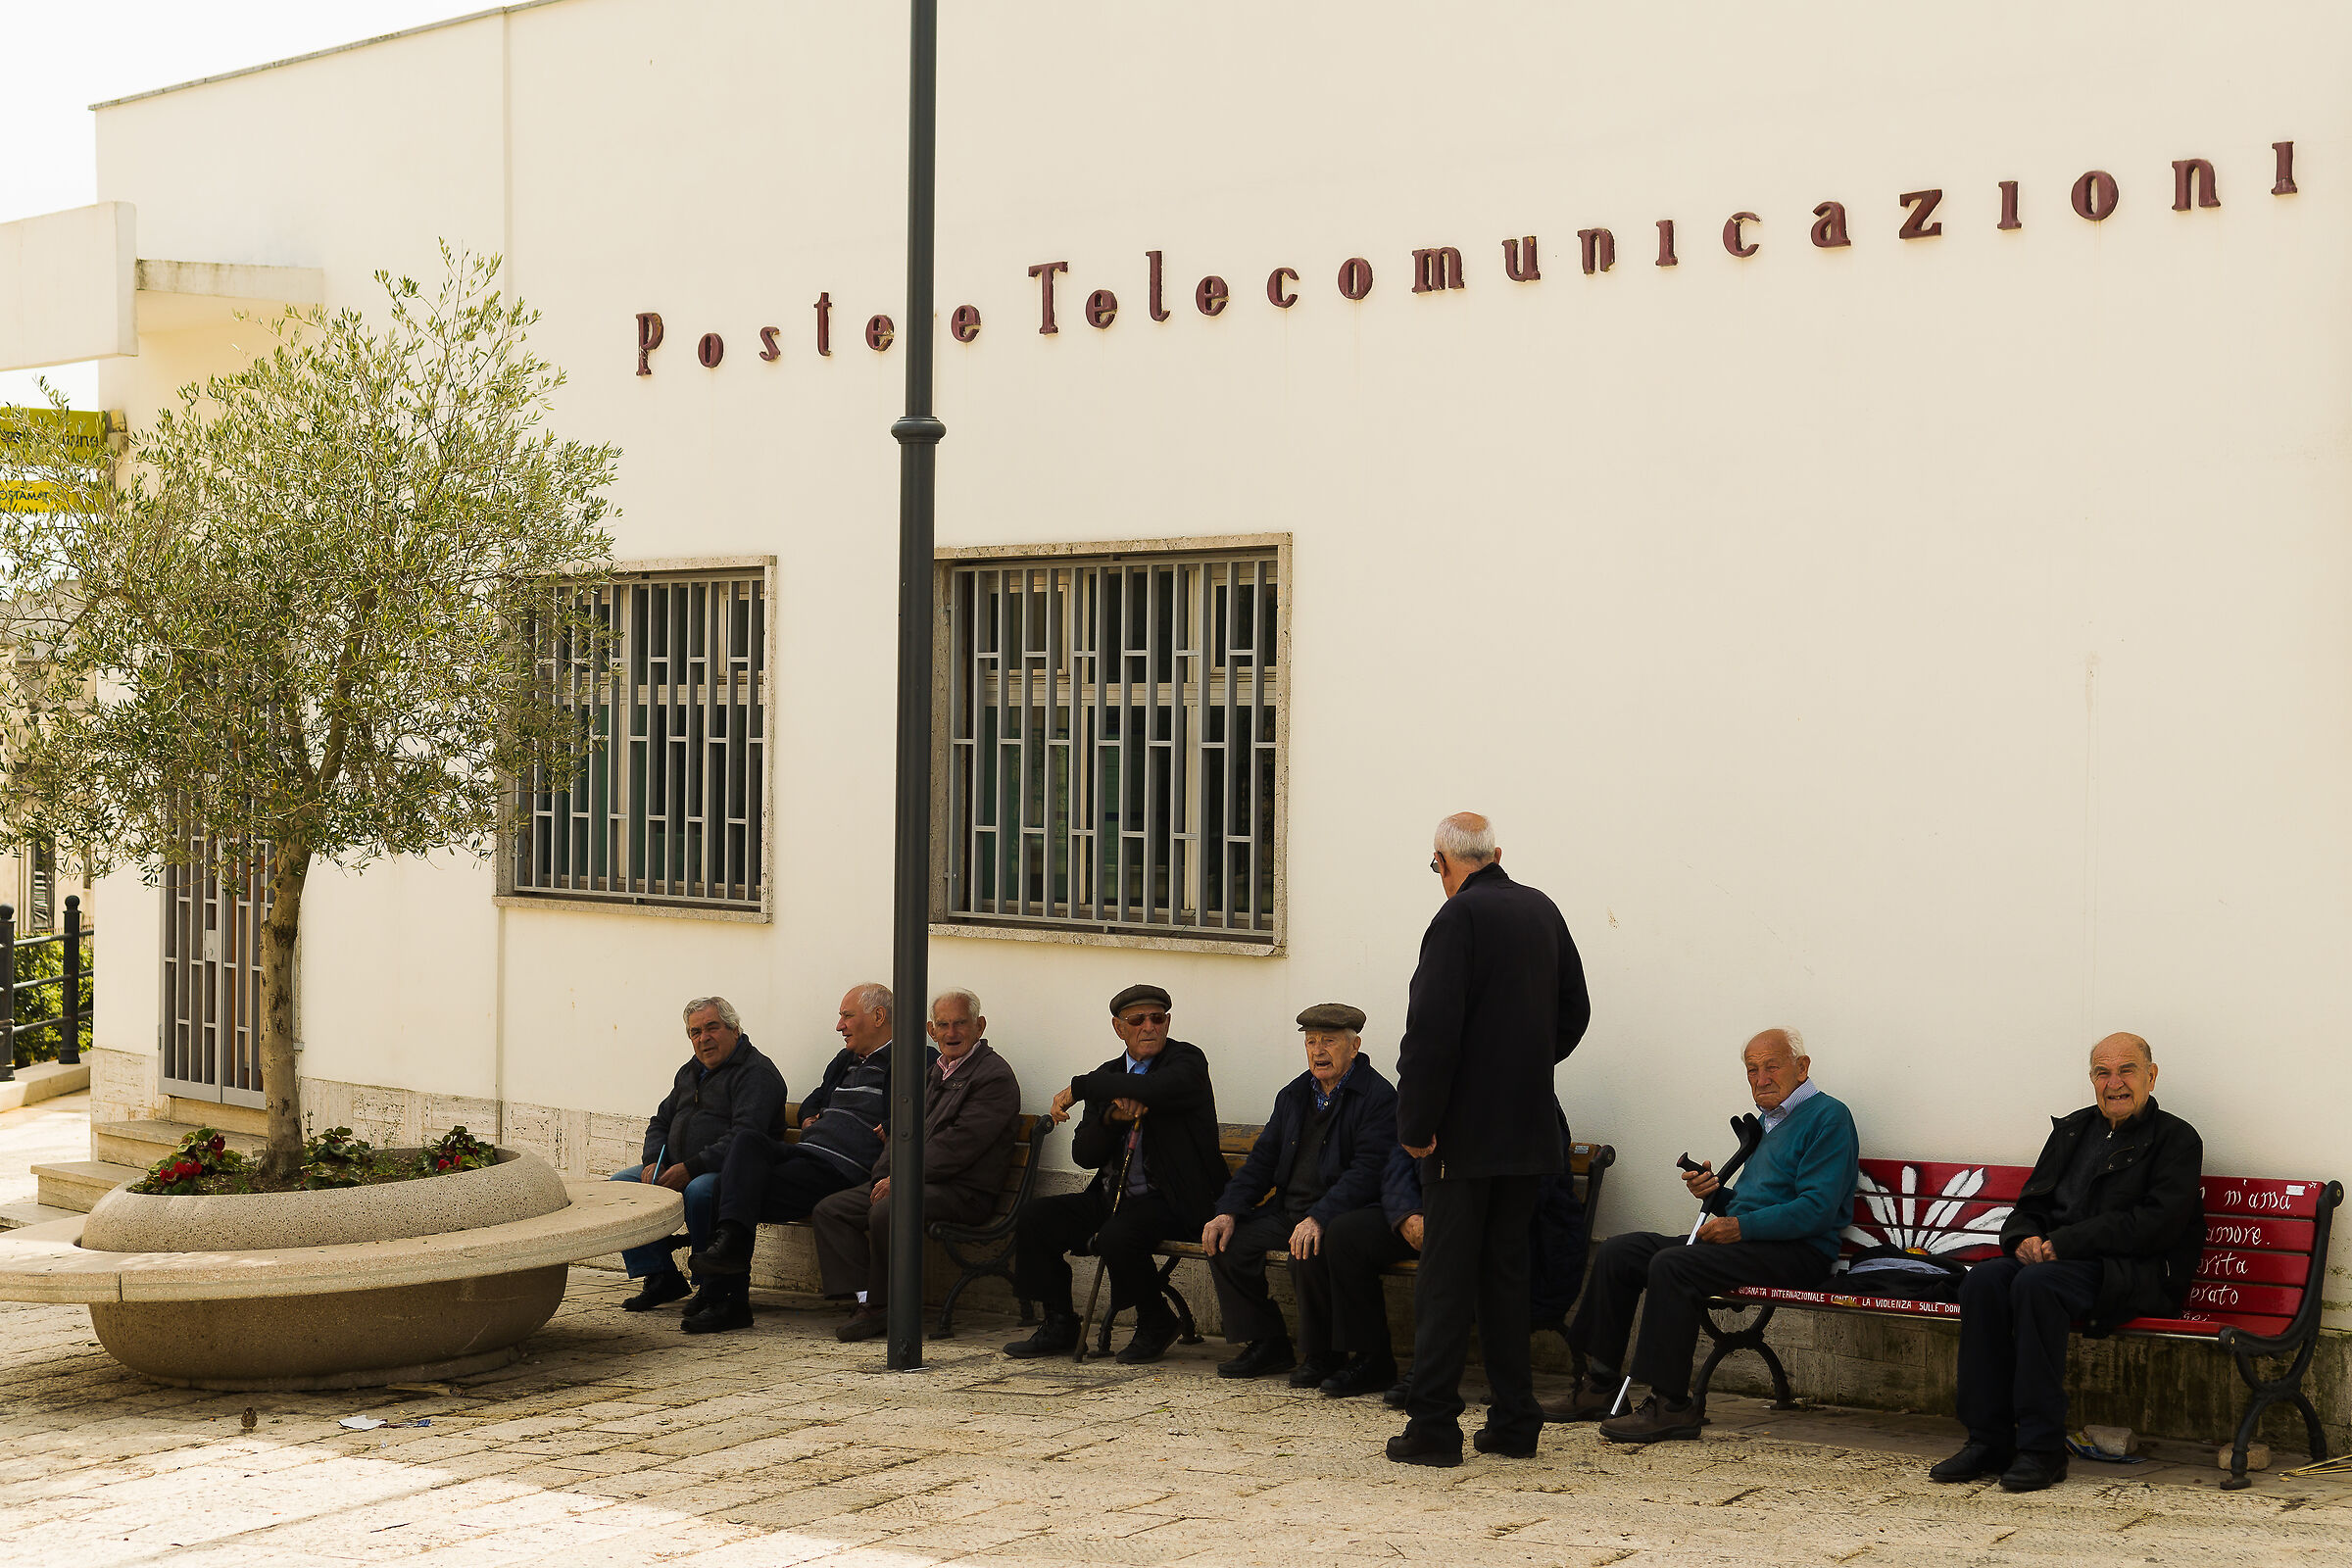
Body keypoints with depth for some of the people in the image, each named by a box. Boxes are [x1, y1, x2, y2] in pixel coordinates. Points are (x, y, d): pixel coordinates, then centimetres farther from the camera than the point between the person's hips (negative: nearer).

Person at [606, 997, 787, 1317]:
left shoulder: (756, 1072, -9)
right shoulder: (690, 1073, 20)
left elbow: (744, 1137, -22)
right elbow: (660, 1122, 24)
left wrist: (691, 1168, -27)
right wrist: (654, 1163, 2)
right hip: (678, 1170, 9)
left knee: (700, 1191, -38)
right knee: (622, 1182, -6)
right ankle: (661, 1278, -4)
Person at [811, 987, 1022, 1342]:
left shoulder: (994, 1076, -8)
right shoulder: (935, 1073, 21)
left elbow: (961, 1144, -17)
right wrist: (885, 1176, -1)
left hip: (962, 1192, -9)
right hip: (913, 1182, 9)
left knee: (886, 1212, -33)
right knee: (829, 1210, -4)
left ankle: (881, 1309, -16)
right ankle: (866, 1300, -12)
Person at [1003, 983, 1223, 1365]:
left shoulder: (1186, 1061, -5)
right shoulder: (1108, 1076, 13)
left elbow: (1157, 1089, -30)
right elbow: (1083, 1155, 7)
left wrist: (1079, 1088, -20)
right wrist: (1112, 1116, -14)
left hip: (1168, 1201, -7)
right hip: (1111, 1198, 7)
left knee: (1116, 1237, -33)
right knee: (1035, 1218, -10)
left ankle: (1156, 1323, -6)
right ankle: (1059, 1326, 5)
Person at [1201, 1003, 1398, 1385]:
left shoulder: (1378, 1096, -8)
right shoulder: (1294, 1095, 16)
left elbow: (1368, 1171, -19)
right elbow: (1262, 1159, 18)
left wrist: (1318, 1219, -31)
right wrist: (1229, 1211, 2)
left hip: (1344, 1213, -8)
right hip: (1289, 1211, 8)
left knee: (1309, 1251, -35)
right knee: (1227, 1238, -9)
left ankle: (1323, 1355, -14)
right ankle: (1267, 1344, 1)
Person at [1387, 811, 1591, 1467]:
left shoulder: (1460, 916, -14)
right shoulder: (1543, 911, 8)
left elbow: (1432, 1030, -19)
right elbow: (1574, 1012, 16)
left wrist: (1416, 1124, -13)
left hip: (1467, 1134, -7)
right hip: (1529, 1128, 7)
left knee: (1446, 1277, -1)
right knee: (1506, 1272, 14)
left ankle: (1433, 1426, 0)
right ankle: (1514, 1422, 16)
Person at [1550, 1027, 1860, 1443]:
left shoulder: (1828, 1117, -6)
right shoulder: (1767, 1122, 23)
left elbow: (1817, 1210, -18)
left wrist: (1741, 1226, -20)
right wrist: (1715, 1192, 6)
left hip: (1798, 1253, -10)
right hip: (1745, 1240, 10)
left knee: (1672, 1265, -30)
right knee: (1620, 1251, -1)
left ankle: (1671, 1405, -28)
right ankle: (1599, 1386, -1)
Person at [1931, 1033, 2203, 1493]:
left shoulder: (2176, 1139, 2)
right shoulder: (2072, 1129, 22)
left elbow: (2156, 1224, -12)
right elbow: (2031, 1201, 21)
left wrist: (2063, 1243, -17)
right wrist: (2024, 1238, -4)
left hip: (2136, 1274, -6)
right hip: (2053, 1258, 6)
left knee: (2037, 1283, -34)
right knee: (1985, 1279, -24)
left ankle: (2042, 1449, -29)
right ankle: (1989, 1441, -21)